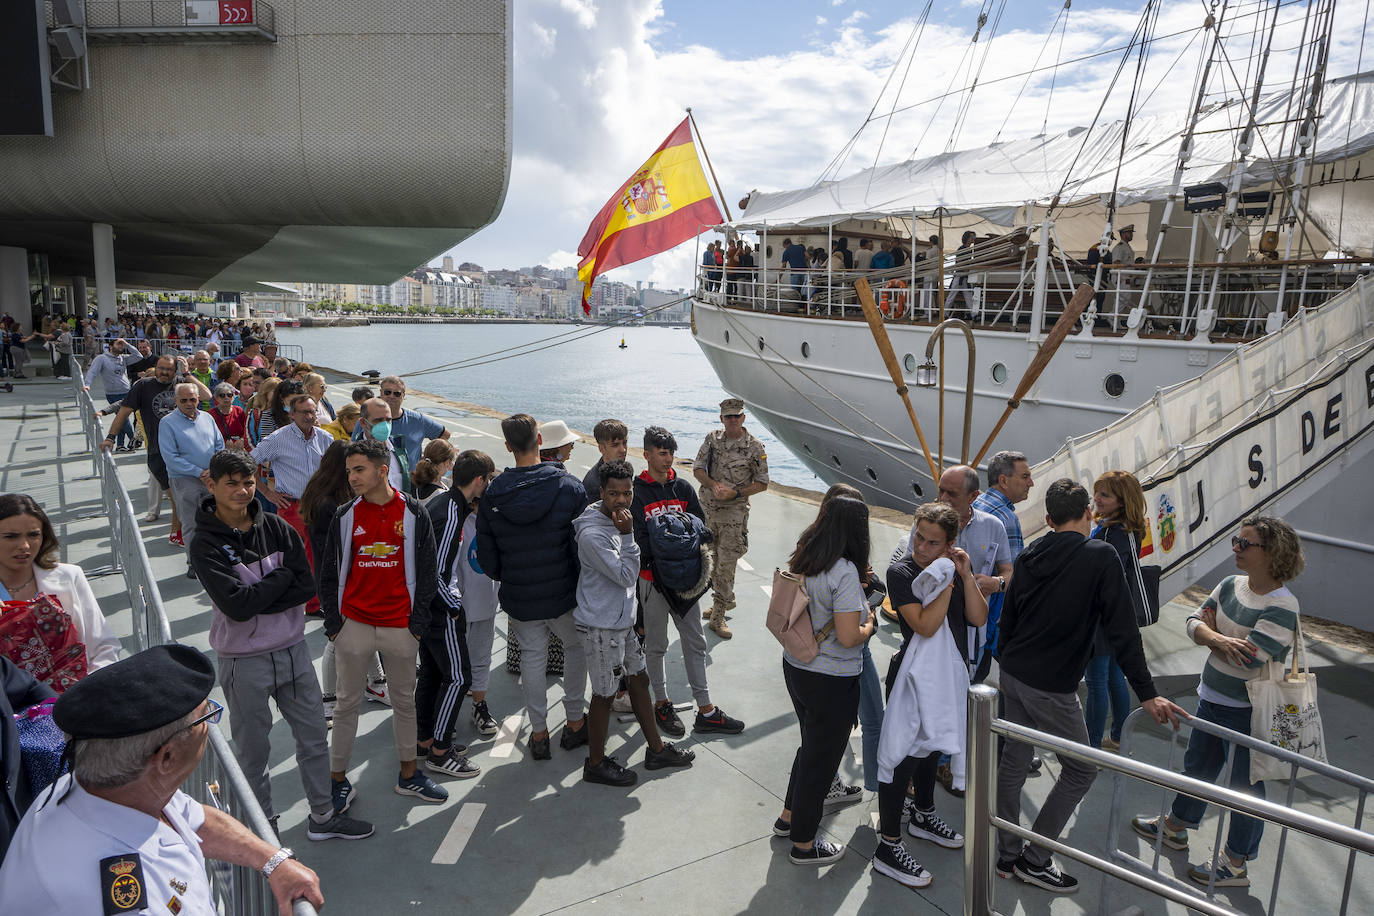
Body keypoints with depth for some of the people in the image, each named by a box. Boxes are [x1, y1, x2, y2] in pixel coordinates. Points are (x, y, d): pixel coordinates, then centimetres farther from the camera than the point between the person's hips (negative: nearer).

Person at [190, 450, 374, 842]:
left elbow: (307, 585, -8)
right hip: (244, 661, -4)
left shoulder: (276, 527, -1)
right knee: (253, 749, 11)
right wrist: (281, 577, -13)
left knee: (314, 735, 14)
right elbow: (235, 605, -23)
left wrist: (255, 598, -17)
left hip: (293, 651, 4)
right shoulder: (205, 545, -12)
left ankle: (323, 817, 32)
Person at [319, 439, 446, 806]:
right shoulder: (346, 516, -1)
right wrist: (333, 623, 0)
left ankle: (408, 774, 26)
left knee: (404, 700, 12)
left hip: (400, 627, 0)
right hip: (354, 624, 1)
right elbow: (330, 573, 5)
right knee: (347, 703, 9)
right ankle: (338, 779, 23)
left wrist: (418, 623, -3)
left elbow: (426, 572, 0)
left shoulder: (413, 514, -4)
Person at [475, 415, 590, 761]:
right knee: (576, 647, 20)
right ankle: (575, 722, 29)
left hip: (519, 599, 2)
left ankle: (538, 732, 24)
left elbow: (486, 556, -1)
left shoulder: (492, 494, -7)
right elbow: (583, 545, -12)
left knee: (531, 656, 16)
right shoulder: (569, 487, -14)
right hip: (564, 593, -1)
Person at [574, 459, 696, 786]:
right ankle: (595, 763, 23)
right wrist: (628, 535, -26)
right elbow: (626, 576, -22)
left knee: (639, 680, 18)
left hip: (622, 620, 9)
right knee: (604, 694, 4)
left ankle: (656, 749, 33)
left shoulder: (616, 520, 5)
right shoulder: (591, 534, -25)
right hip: (601, 626, -9)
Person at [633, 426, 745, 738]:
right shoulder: (636, 492, -9)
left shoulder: (683, 488, 4)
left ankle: (705, 710, 19)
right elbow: (637, 540, -15)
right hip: (652, 577, -4)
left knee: (695, 642, 9)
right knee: (656, 644, 11)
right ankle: (661, 704, 28)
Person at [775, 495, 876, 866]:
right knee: (822, 758, 11)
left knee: (811, 746, 27)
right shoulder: (844, 572, -25)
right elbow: (848, 637, -25)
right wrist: (869, 624, -5)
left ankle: (789, 817, 44)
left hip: (795, 668, 8)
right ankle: (804, 845, 28)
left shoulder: (802, 561, -1)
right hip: (831, 682, -8)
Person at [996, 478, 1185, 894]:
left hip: (1014, 674, 6)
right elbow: (1122, 628, -14)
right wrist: (1146, 692, -11)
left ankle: (1007, 854, 24)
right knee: (1081, 770, 11)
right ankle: (1034, 860, 15)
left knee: (1013, 762, 15)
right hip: (1051, 687, -6)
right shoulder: (1101, 557, -12)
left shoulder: (1028, 556, 4)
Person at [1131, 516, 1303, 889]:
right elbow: (1195, 622, -1)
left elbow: (1248, 657, -28)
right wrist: (1220, 639, -22)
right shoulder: (1231, 585, 0)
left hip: (1247, 712, -8)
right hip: (1212, 697, 8)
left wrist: (1210, 633, -12)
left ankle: (1235, 865, 25)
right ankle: (1176, 826, 44)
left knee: (1245, 784, 9)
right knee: (1198, 765, 24)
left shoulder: (1282, 606, -23)